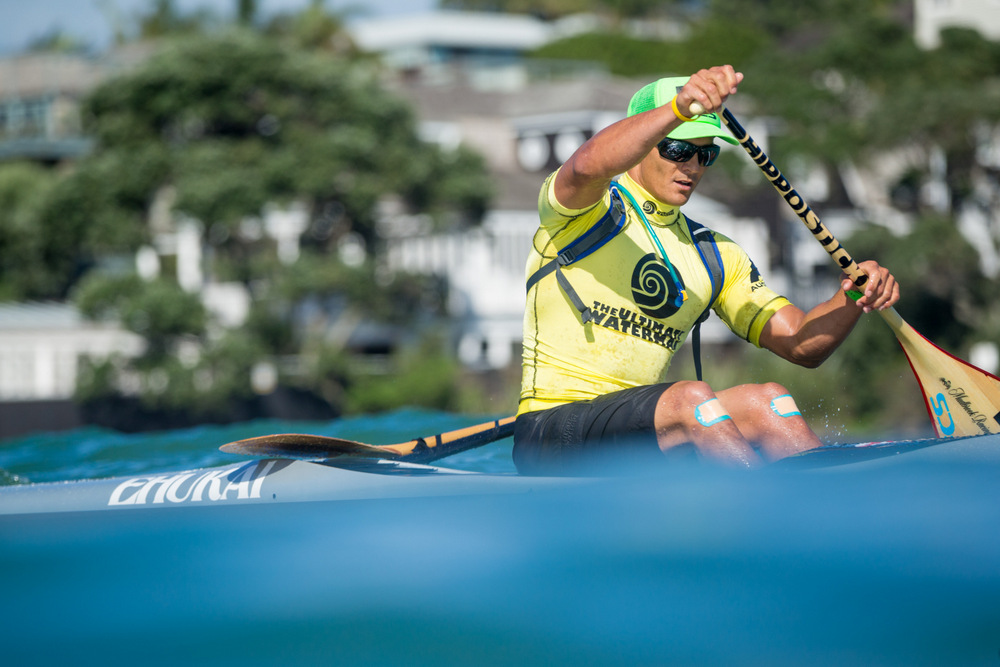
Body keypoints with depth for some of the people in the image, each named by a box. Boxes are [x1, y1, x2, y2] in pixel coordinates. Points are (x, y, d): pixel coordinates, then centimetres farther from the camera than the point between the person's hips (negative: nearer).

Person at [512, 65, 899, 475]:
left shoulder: (715, 256, 17)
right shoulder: (587, 209, -2)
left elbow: (802, 345, 11)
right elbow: (588, 166, -29)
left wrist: (851, 300, -11)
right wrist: (680, 107, -43)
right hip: (552, 437, -6)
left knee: (766, 401, -20)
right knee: (692, 398, -31)